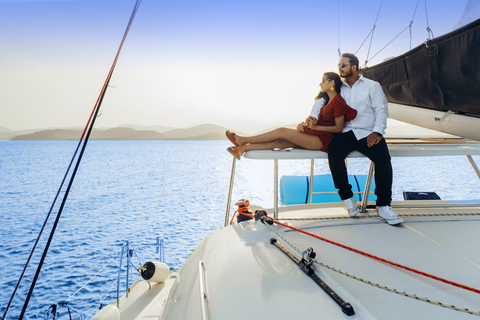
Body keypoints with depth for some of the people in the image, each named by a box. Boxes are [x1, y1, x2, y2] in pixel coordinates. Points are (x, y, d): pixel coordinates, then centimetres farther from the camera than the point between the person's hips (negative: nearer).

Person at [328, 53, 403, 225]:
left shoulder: (372, 86, 12)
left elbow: (382, 109, 3)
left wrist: (377, 132, -13)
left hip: (368, 133, -1)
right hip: (345, 132, 2)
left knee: (383, 157, -30)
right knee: (333, 153, -30)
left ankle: (383, 206, -18)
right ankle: (347, 197, -11)